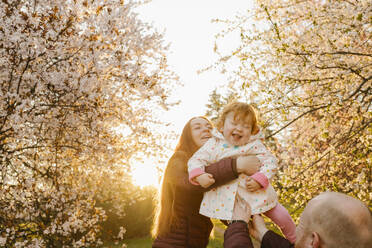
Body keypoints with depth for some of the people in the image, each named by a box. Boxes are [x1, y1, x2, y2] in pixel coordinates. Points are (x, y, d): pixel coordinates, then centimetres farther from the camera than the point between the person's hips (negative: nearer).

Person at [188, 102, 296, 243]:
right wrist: (199, 176, -25)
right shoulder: (214, 144, -3)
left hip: (255, 191, 0)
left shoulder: (254, 145, -5)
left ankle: (295, 240, 29)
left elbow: (270, 161, -7)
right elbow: (196, 160, -4)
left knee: (281, 216, 5)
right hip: (228, 197, 0)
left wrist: (259, 180, -23)